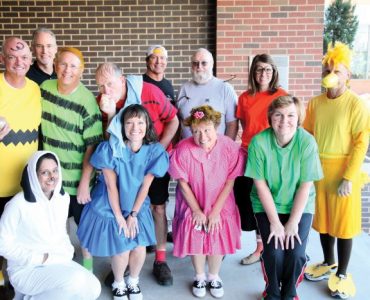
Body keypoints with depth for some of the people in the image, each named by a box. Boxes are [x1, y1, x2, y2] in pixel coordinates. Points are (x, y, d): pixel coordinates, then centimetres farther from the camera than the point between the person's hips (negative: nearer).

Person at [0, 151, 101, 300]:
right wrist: (40, 259, -18)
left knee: (92, 288, -10)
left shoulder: (63, 197, 0)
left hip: (57, 262, 7)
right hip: (26, 269, -7)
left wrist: (67, 252, -4)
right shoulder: (19, 204, -20)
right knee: (76, 281, -29)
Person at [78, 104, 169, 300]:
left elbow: (145, 186, -9)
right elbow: (111, 186, -15)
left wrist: (133, 214, -8)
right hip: (111, 207, -2)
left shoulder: (154, 151, -13)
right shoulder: (110, 149, -20)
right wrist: (119, 217, -11)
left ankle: (133, 282, 31)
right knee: (121, 251, -3)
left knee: (139, 249, -1)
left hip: (138, 207, 2)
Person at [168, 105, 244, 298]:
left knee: (217, 242, 11)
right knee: (196, 242, 11)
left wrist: (215, 211, -12)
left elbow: (230, 182, -14)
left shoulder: (230, 147, -22)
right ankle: (199, 277, 38)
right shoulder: (183, 150, -24)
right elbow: (183, 183, -13)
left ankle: (214, 277, 39)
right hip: (193, 207, 0)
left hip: (220, 207, 1)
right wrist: (197, 211, -9)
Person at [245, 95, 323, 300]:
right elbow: (260, 184, -13)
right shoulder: (259, 142, -18)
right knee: (274, 252, -16)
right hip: (267, 205, 0)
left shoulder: (307, 142, -16)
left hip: (300, 206, 1)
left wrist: (293, 222, -13)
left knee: (296, 253, -15)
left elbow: (305, 185, -12)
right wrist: (275, 222, -14)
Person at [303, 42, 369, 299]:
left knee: (343, 222, 6)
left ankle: (342, 274, 23)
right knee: (323, 218, 15)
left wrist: (348, 178, -16)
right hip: (317, 169, 4)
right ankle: (328, 263, 35)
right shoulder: (315, 103, 5)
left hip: (342, 170, -4)